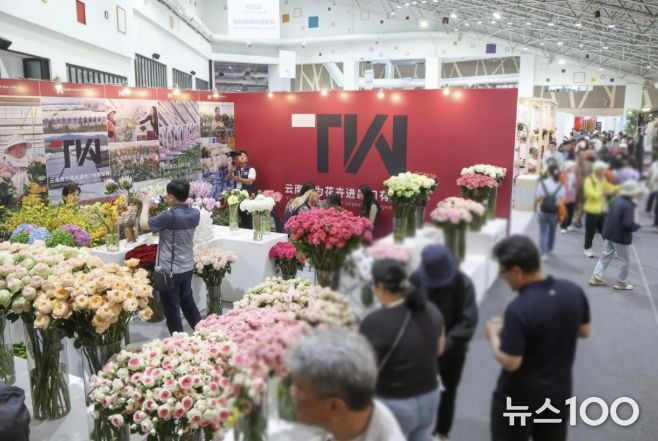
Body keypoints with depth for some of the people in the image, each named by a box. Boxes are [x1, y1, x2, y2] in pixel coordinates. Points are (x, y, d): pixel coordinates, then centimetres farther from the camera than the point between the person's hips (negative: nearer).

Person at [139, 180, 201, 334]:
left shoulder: (169, 216, -24)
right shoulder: (195, 214, -4)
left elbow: (144, 225, -10)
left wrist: (146, 205, 5)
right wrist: (171, 205, 13)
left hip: (170, 271, -7)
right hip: (187, 268, 7)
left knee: (172, 310, 8)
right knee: (188, 303, 24)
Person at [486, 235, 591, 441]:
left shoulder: (519, 309, -31)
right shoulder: (574, 291, -9)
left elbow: (510, 362, -25)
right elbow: (584, 331, 7)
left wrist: (493, 335, -9)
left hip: (519, 397, -6)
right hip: (559, 392, 6)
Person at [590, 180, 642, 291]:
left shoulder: (616, 201, 4)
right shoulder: (628, 205, -22)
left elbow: (609, 216, 13)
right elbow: (628, 224, -28)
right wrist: (636, 226, -10)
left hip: (609, 234, 8)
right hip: (621, 237, -8)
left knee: (606, 256, 15)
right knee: (624, 260, 8)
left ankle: (596, 278, 17)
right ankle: (621, 283, 17)